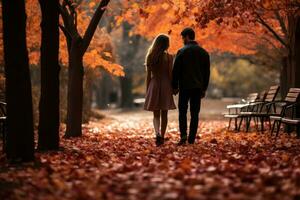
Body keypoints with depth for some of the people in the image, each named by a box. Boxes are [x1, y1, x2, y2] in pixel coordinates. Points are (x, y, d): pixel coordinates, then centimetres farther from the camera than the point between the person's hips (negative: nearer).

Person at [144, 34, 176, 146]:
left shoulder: (150, 57, 2)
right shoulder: (168, 57, -6)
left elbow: (148, 75, 4)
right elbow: (170, 74, -6)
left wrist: (147, 90, 10)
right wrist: (172, 88, 2)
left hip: (154, 85, 2)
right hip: (165, 85, -2)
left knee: (156, 115, 6)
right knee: (164, 114, 9)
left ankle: (158, 133, -19)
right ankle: (162, 137, 14)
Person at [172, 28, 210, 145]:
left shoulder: (182, 52, -7)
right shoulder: (204, 52, 6)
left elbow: (176, 71, -7)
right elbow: (207, 72, 10)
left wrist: (174, 86, 2)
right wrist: (204, 88, 16)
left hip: (185, 87, -3)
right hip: (198, 87, 3)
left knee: (182, 112, 6)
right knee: (195, 114, 6)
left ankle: (183, 135, -10)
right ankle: (191, 139, 5)